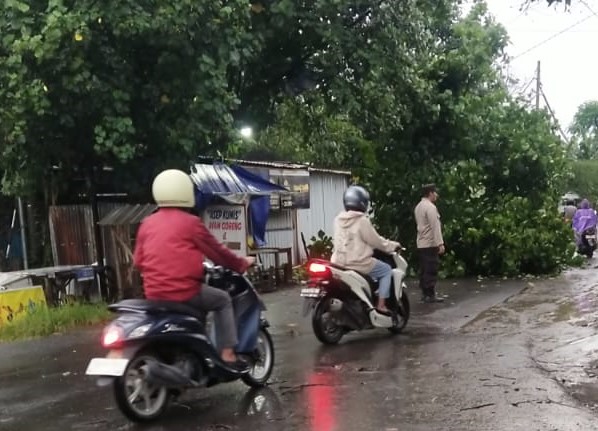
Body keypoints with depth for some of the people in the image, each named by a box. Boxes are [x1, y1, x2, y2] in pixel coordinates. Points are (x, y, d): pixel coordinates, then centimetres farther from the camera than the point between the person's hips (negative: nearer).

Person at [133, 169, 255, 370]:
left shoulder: (147, 224, 9)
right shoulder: (191, 222, -4)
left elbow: (139, 261, 14)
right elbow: (217, 251, 3)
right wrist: (241, 263, 19)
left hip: (154, 295, 6)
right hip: (184, 292, -5)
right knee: (223, 300, 15)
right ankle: (228, 354, 6)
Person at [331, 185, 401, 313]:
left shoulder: (338, 220, 7)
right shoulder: (362, 220, -14)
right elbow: (375, 241, -7)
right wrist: (393, 245, 8)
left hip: (339, 263, 7)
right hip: (358, 263, -7)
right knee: (386, 270, 13)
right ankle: (381, 304, 5)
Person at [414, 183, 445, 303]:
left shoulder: (418, 207, 15)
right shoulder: (430, 207, -14)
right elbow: (435, 227, -20)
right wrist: (440, 243, -21)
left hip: (421, 244, 9)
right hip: (430, 244, -9)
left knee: (424, 269, 11)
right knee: (431, 270, -6)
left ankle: (424, 293, 14)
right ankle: (430, 294, -6)